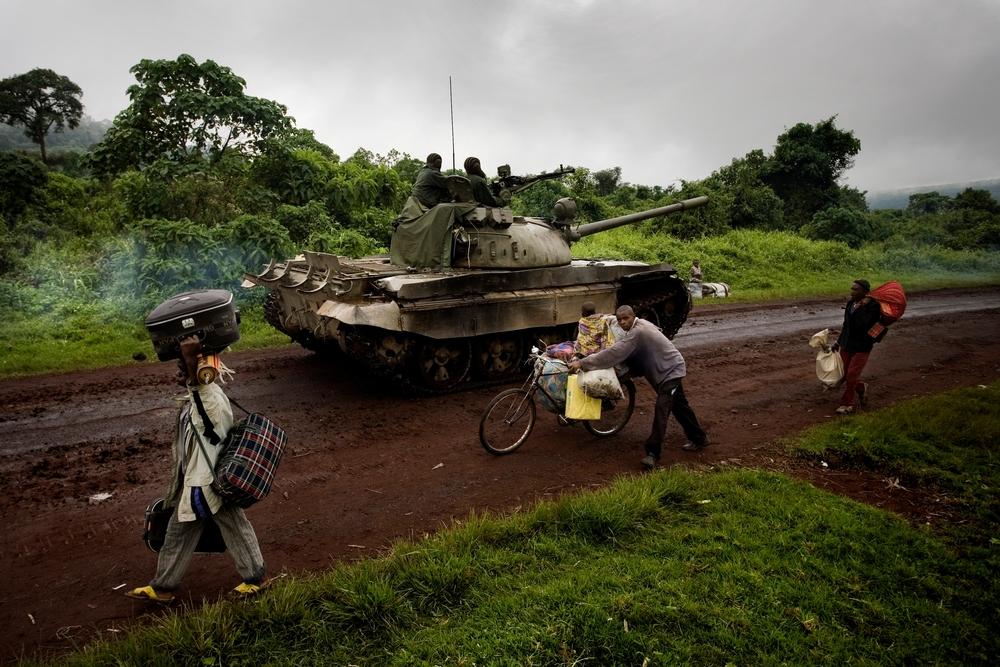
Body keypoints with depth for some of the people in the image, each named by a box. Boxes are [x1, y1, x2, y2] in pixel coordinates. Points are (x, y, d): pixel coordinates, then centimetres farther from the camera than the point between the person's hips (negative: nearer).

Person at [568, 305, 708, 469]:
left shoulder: (638, 331, -27)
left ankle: (653, 453, -20)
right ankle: (699, 438, 38)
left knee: (661, 409, -18)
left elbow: (615, 353, -33)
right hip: (666, 370, 11)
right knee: (679, 406, 21)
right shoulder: (639, 326, 4)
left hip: (670, 370, -11)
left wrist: (582, 363, -34)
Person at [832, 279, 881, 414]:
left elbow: (862, 324, -28)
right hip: (846, 345, 7)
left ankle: (846, 404, 12)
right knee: (847, 375, 13)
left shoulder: (873, 306, -17)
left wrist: (859, 308, -26)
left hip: (861, 347, -6)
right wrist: (839, 341, 21)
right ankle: (861, 388, 41)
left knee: (852, 375, -4)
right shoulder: (851, 303, 3)